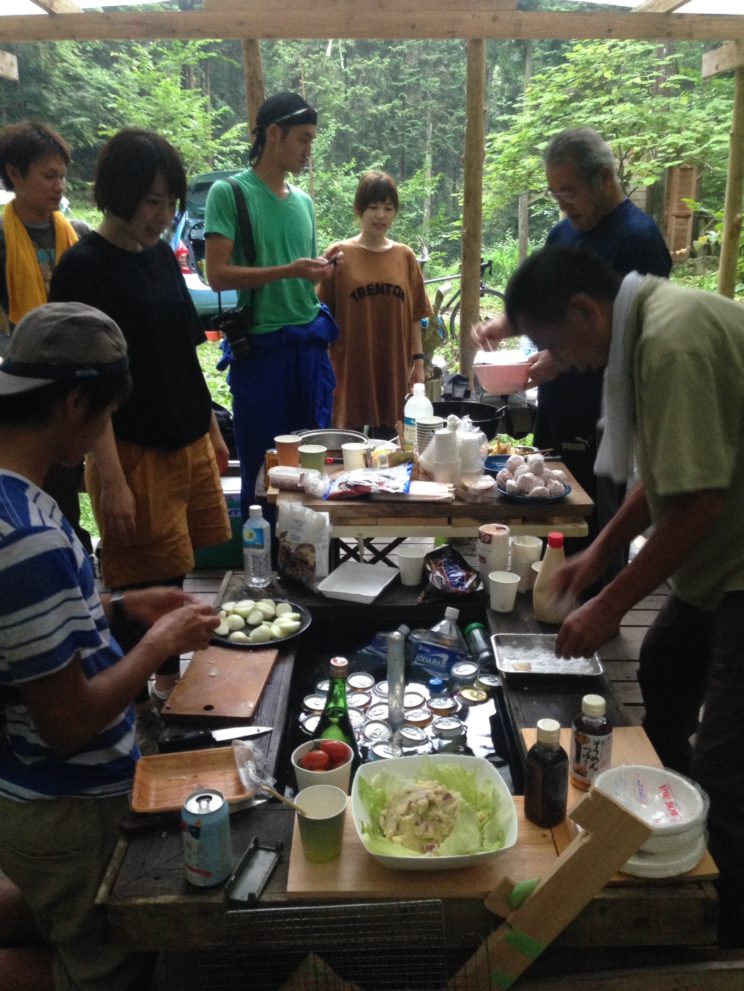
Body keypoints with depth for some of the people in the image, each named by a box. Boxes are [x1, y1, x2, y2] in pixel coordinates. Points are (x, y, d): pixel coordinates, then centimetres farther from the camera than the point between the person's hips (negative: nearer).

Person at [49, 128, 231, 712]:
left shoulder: (160, 255, 10)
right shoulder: (84, 268, -13)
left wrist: (212, 430, 18)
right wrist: (110, 481, -21)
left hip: (190, 443, 7)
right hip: (134, 452, -7)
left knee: (179, 577, 15)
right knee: (148, 593, 2)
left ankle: (173, 683, 33)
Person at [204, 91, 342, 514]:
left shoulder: (304, 200, 17)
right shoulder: (229, 192, -3)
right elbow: (218, 275, -12)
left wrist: (323, 267, 1)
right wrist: (289, 270, -18)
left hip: (311, 344, 6)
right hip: (262, 348, -6)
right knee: (262, 469, 2)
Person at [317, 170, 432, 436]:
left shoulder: (405, 256, 8)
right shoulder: (339, 254, 0)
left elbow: (414, 316, 11)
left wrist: (418, 361, 5)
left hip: (394, 369, 3)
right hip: (351, 368, -2)